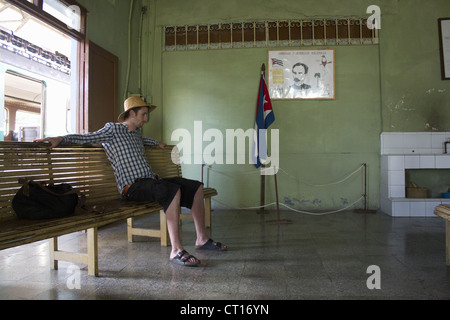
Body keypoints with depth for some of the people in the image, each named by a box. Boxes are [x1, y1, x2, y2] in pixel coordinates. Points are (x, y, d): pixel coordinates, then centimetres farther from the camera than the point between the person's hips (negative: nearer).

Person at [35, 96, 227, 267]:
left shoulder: (136, 132, 24)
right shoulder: (113, 129, 2)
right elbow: (86, 138, -7)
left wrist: (156, 143, 52)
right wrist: (60, 139, -20)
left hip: (151, 181, 9)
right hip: (132, 187, -9)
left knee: (196, 187, 1)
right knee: (173, 190, -35)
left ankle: (202, 239, 4)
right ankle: (176, 250, -35)